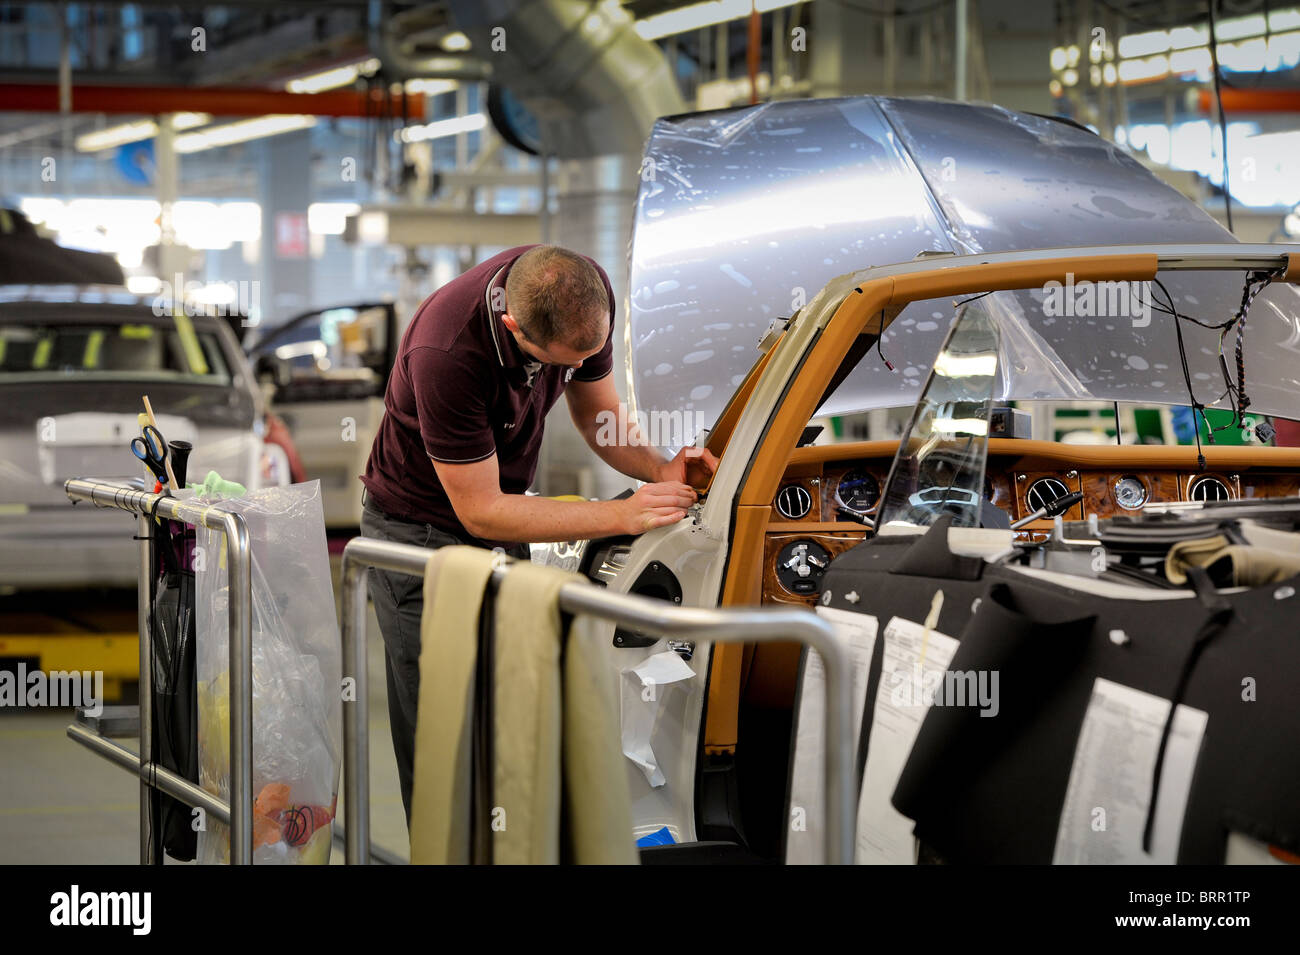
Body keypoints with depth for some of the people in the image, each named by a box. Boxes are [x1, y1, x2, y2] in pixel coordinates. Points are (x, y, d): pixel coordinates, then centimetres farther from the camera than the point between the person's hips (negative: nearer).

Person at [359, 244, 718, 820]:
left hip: (504, 526, 6)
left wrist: (660, 469, -17)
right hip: (422, 530, -6)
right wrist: (622, 516, -29)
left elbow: (597, 411, 3)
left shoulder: (585, 294, -17)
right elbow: (480, 512, -27)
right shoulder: (445, 354, -36)